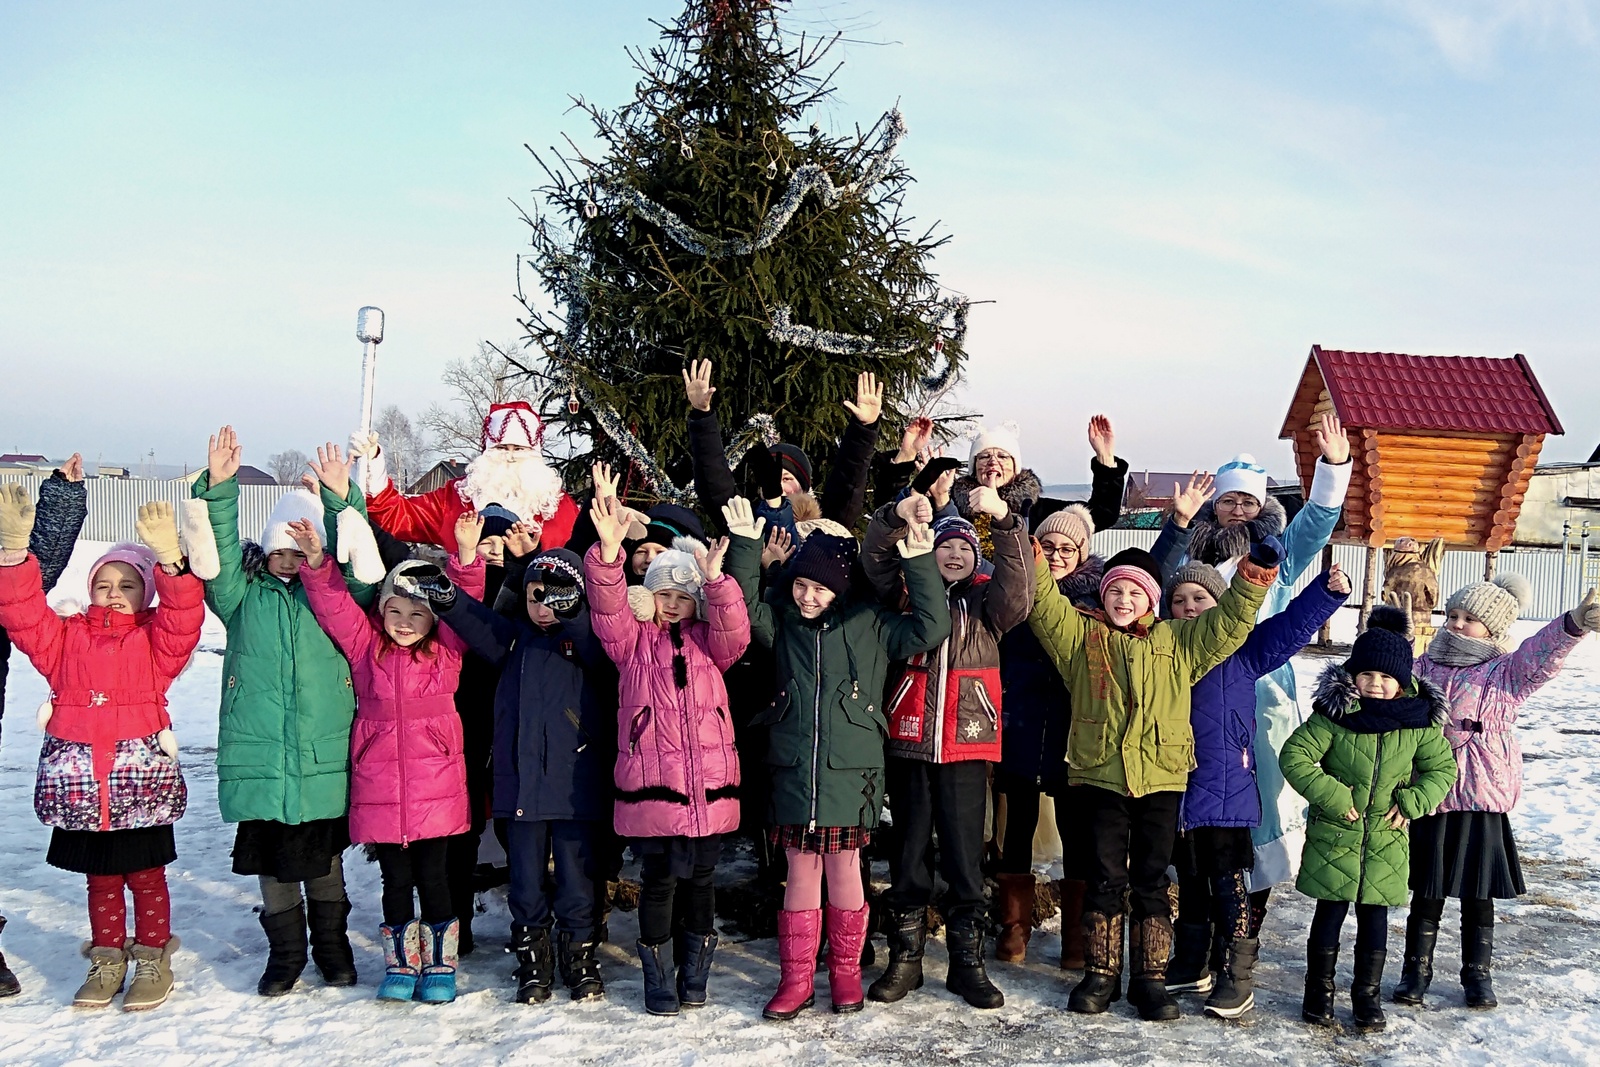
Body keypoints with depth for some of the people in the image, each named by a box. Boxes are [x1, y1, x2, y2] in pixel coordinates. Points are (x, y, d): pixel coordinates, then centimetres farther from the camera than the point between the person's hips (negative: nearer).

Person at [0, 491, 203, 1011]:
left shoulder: (155, 640, 1)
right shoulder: (66, 637, 7)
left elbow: (183, 619, -18)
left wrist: (169, 560, -33)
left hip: (142, 779, -2)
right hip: (81, 782, 3)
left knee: (146, 874, 8)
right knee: (100, 878, 15)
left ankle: (153, 958, 23)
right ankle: (107, 960, 29)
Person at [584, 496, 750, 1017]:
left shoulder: (708, 640, 11)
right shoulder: (632, 639, 7)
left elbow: (734, 630, -9)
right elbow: (607, 605, -10)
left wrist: (716, 580, -26)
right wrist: (608, 552, -27)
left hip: (708, 785, 2)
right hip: (651, 783, -2)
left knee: (699, 879, 10)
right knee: (659, 880, 3)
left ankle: (694, 972, 25)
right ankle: (657, 976, 18)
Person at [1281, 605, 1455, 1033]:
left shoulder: (1419, 719, -2)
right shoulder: (1334, 712, -11)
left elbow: (1443, 768, 9)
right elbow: (1295, 757, -11)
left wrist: (1414, 802, -5)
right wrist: (1331, 795, -17)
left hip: (1387, 837, 2)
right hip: (1334, 834, -2)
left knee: (1374, 916, 8)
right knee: (1330, 912, 5)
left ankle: (1367, 995, 24)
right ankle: (1319, 991, 20)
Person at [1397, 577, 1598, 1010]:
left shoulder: (1507, 673, -2)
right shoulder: (1423, 670, 5)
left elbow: (1543, 652, -21)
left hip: (1484, 800, -1)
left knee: (1479, 896, 10)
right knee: (1427, 894, 9)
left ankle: (1477, 975, 26)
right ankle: (1416, 972, 22)